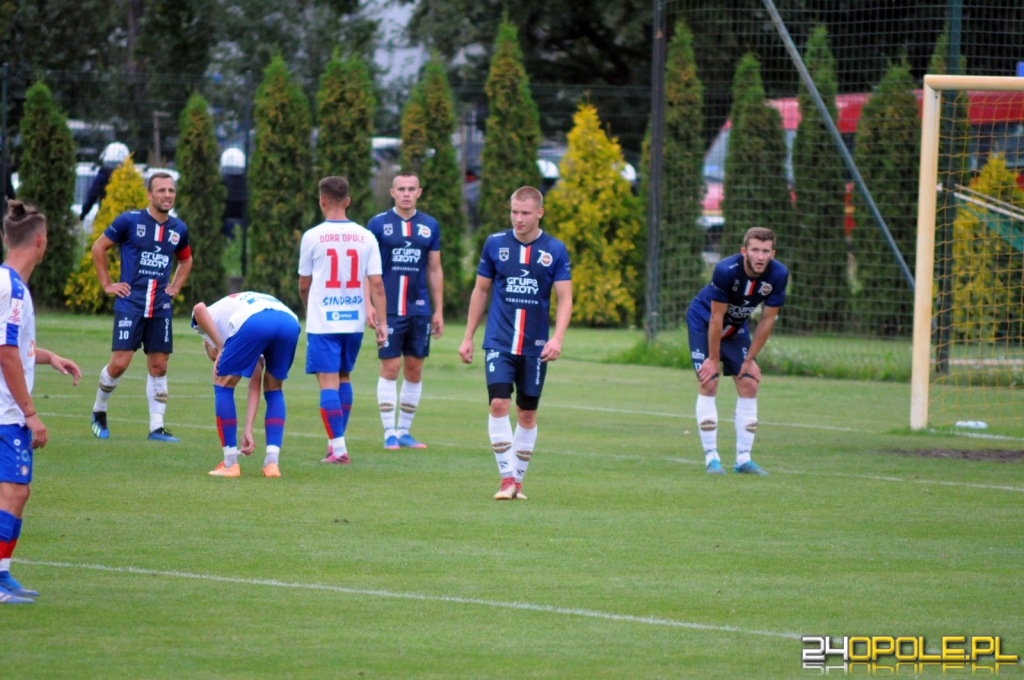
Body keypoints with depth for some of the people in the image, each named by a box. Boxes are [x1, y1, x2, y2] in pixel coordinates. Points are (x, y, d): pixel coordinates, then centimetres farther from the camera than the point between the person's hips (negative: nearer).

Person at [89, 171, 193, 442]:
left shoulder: (179, 229, 8)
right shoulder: (129, 220, -6)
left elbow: (185, 260, 27)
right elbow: (99, 247, 3)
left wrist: (175, 287, 14)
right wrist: (106, 284, 1)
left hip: (160, 307, 4)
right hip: (130, 304, -4)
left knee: (159, 366, 2)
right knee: (120, 362, -10)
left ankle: (157, 427, 6)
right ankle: (99, 411, 14)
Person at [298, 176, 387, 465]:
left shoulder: (313, 236, -5)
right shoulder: (366, 237, 1)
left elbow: (304, 285, 5)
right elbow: (377, 284, -2)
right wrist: (382, 323, 2)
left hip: (323, 322, -4)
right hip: (354, 321, 4)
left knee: (328, 383, -4)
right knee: (344, 378, 19)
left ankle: (338, 448, -11)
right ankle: (337, 440, 25)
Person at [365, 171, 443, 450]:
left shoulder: (430, 226, 9)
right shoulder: (378, 224, -1)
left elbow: (435, 270, 13)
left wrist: (439, 311, 11)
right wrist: (368, 305, -8)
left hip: (420, 309, 4)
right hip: (390, 309, -4)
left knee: (414, 369, 6)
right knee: (390, 367, -5)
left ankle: (404, 431, 14)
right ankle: (389, 433, 0)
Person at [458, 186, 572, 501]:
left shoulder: (555, 250, -1)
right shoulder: (495, 243, 2)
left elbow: (564, 299, -2)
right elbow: (481, 291, 10)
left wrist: (557, 338, -17)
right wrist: (468, 337, 10)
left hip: (536, 346, 1)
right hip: (499, 342, 0)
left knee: (527, 414, 7)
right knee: (499, 404, -16)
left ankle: (518, 481, 18)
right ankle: (507, 478, -13)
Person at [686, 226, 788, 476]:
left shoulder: (778, 275, -22)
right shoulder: (726, 270, -35)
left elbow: (767, 319, -11)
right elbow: (716, 317, -26)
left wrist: (750, 359, -7)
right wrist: (713, 360, -19)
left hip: (736, 327, 5)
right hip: (703, 321, -5)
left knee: (749, 385, -3)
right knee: (709, 383, -14)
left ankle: (743, 458, 3)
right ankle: (711, 457, -8)